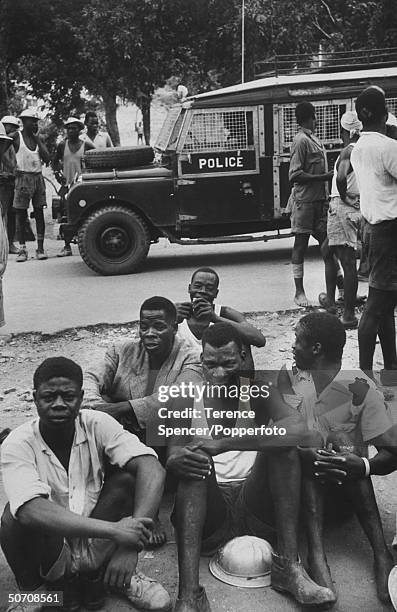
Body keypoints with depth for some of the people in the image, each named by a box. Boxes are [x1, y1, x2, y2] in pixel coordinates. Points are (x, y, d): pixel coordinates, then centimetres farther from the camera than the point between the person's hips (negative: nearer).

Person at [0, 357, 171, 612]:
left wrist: (130, 544, -35)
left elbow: (152, 470, -23)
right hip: (51, 554, -1)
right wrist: (113, 530, -40)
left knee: (127, 478, -20)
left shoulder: (97, 425, -11)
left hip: (97, 546, 2)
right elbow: (30, 510, -34)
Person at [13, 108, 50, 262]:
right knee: (20, 214, -2)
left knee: (39, 213, 3)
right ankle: (22, 249, 4)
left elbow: (47, 158, 1)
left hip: (38, 177, 4)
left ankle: (40, 248, 6)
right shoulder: (16, 137, -1)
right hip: (23, 177, -4)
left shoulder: (39, 138, 11)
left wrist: (37, 139, -2)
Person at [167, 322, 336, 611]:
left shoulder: (258, 393, 3)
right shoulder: (187, 400, 5)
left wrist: (223, 444, -29)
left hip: (254, 505, 0)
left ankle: (289, 566, -25)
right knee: (195, 459, -29)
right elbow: (172, 457, -4)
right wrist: (178, 460, -32)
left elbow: (297, 427, -19)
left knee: (281, 444, -21)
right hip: (208, 511, 0)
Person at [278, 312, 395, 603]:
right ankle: (317, 555, -42)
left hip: (349, 487, -1)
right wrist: (306, 455, -33)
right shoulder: (289, 379, -2)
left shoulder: (360, 388, -11)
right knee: (311, 440, -27)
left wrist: (363, 466, -38)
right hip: (304, 486, 1)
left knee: (354, 461, -29)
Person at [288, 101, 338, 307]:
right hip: (305, 201, -8)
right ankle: (299, 292, 11)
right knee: (301, 245, 2)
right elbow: (295, 176, -19)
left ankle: (330, 293, 9)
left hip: (320, 200, 9)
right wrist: (324, 177, -18)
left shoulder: (313, 139, 15)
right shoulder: (301, 140, -12)